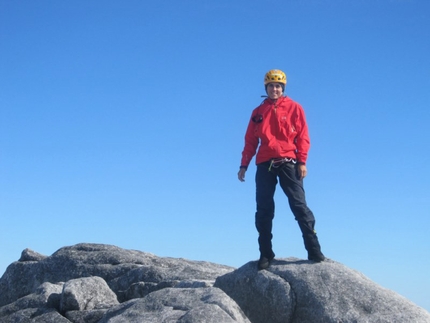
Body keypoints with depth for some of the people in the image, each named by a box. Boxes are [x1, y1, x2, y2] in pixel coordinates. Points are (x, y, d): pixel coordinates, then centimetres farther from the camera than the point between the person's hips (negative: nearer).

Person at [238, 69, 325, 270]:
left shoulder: (294, 108, 7)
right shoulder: (258, 112, 15)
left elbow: (303, 137, 2)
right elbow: (250, 141, 14)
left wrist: (302, 161, -7)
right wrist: (244, 165, 9)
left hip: (288, 163, -3)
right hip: (264, 165, 3)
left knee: (299, 206, -7)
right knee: (263, 211, 1)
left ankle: (314, 251, -5)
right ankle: (265, 254, 7)